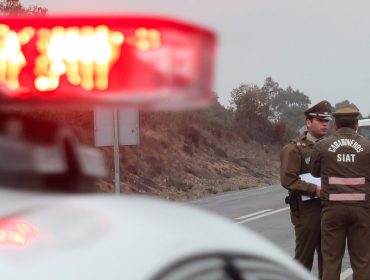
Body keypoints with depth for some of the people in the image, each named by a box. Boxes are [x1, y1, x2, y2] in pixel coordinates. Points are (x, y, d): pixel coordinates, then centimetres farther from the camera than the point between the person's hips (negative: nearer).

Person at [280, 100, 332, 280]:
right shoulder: (294, 148, -8)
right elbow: (287, 180, -16)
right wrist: (314, 189, -22)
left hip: (327, 209, 6)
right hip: (306, 210, -6)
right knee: (304, 258, 0)